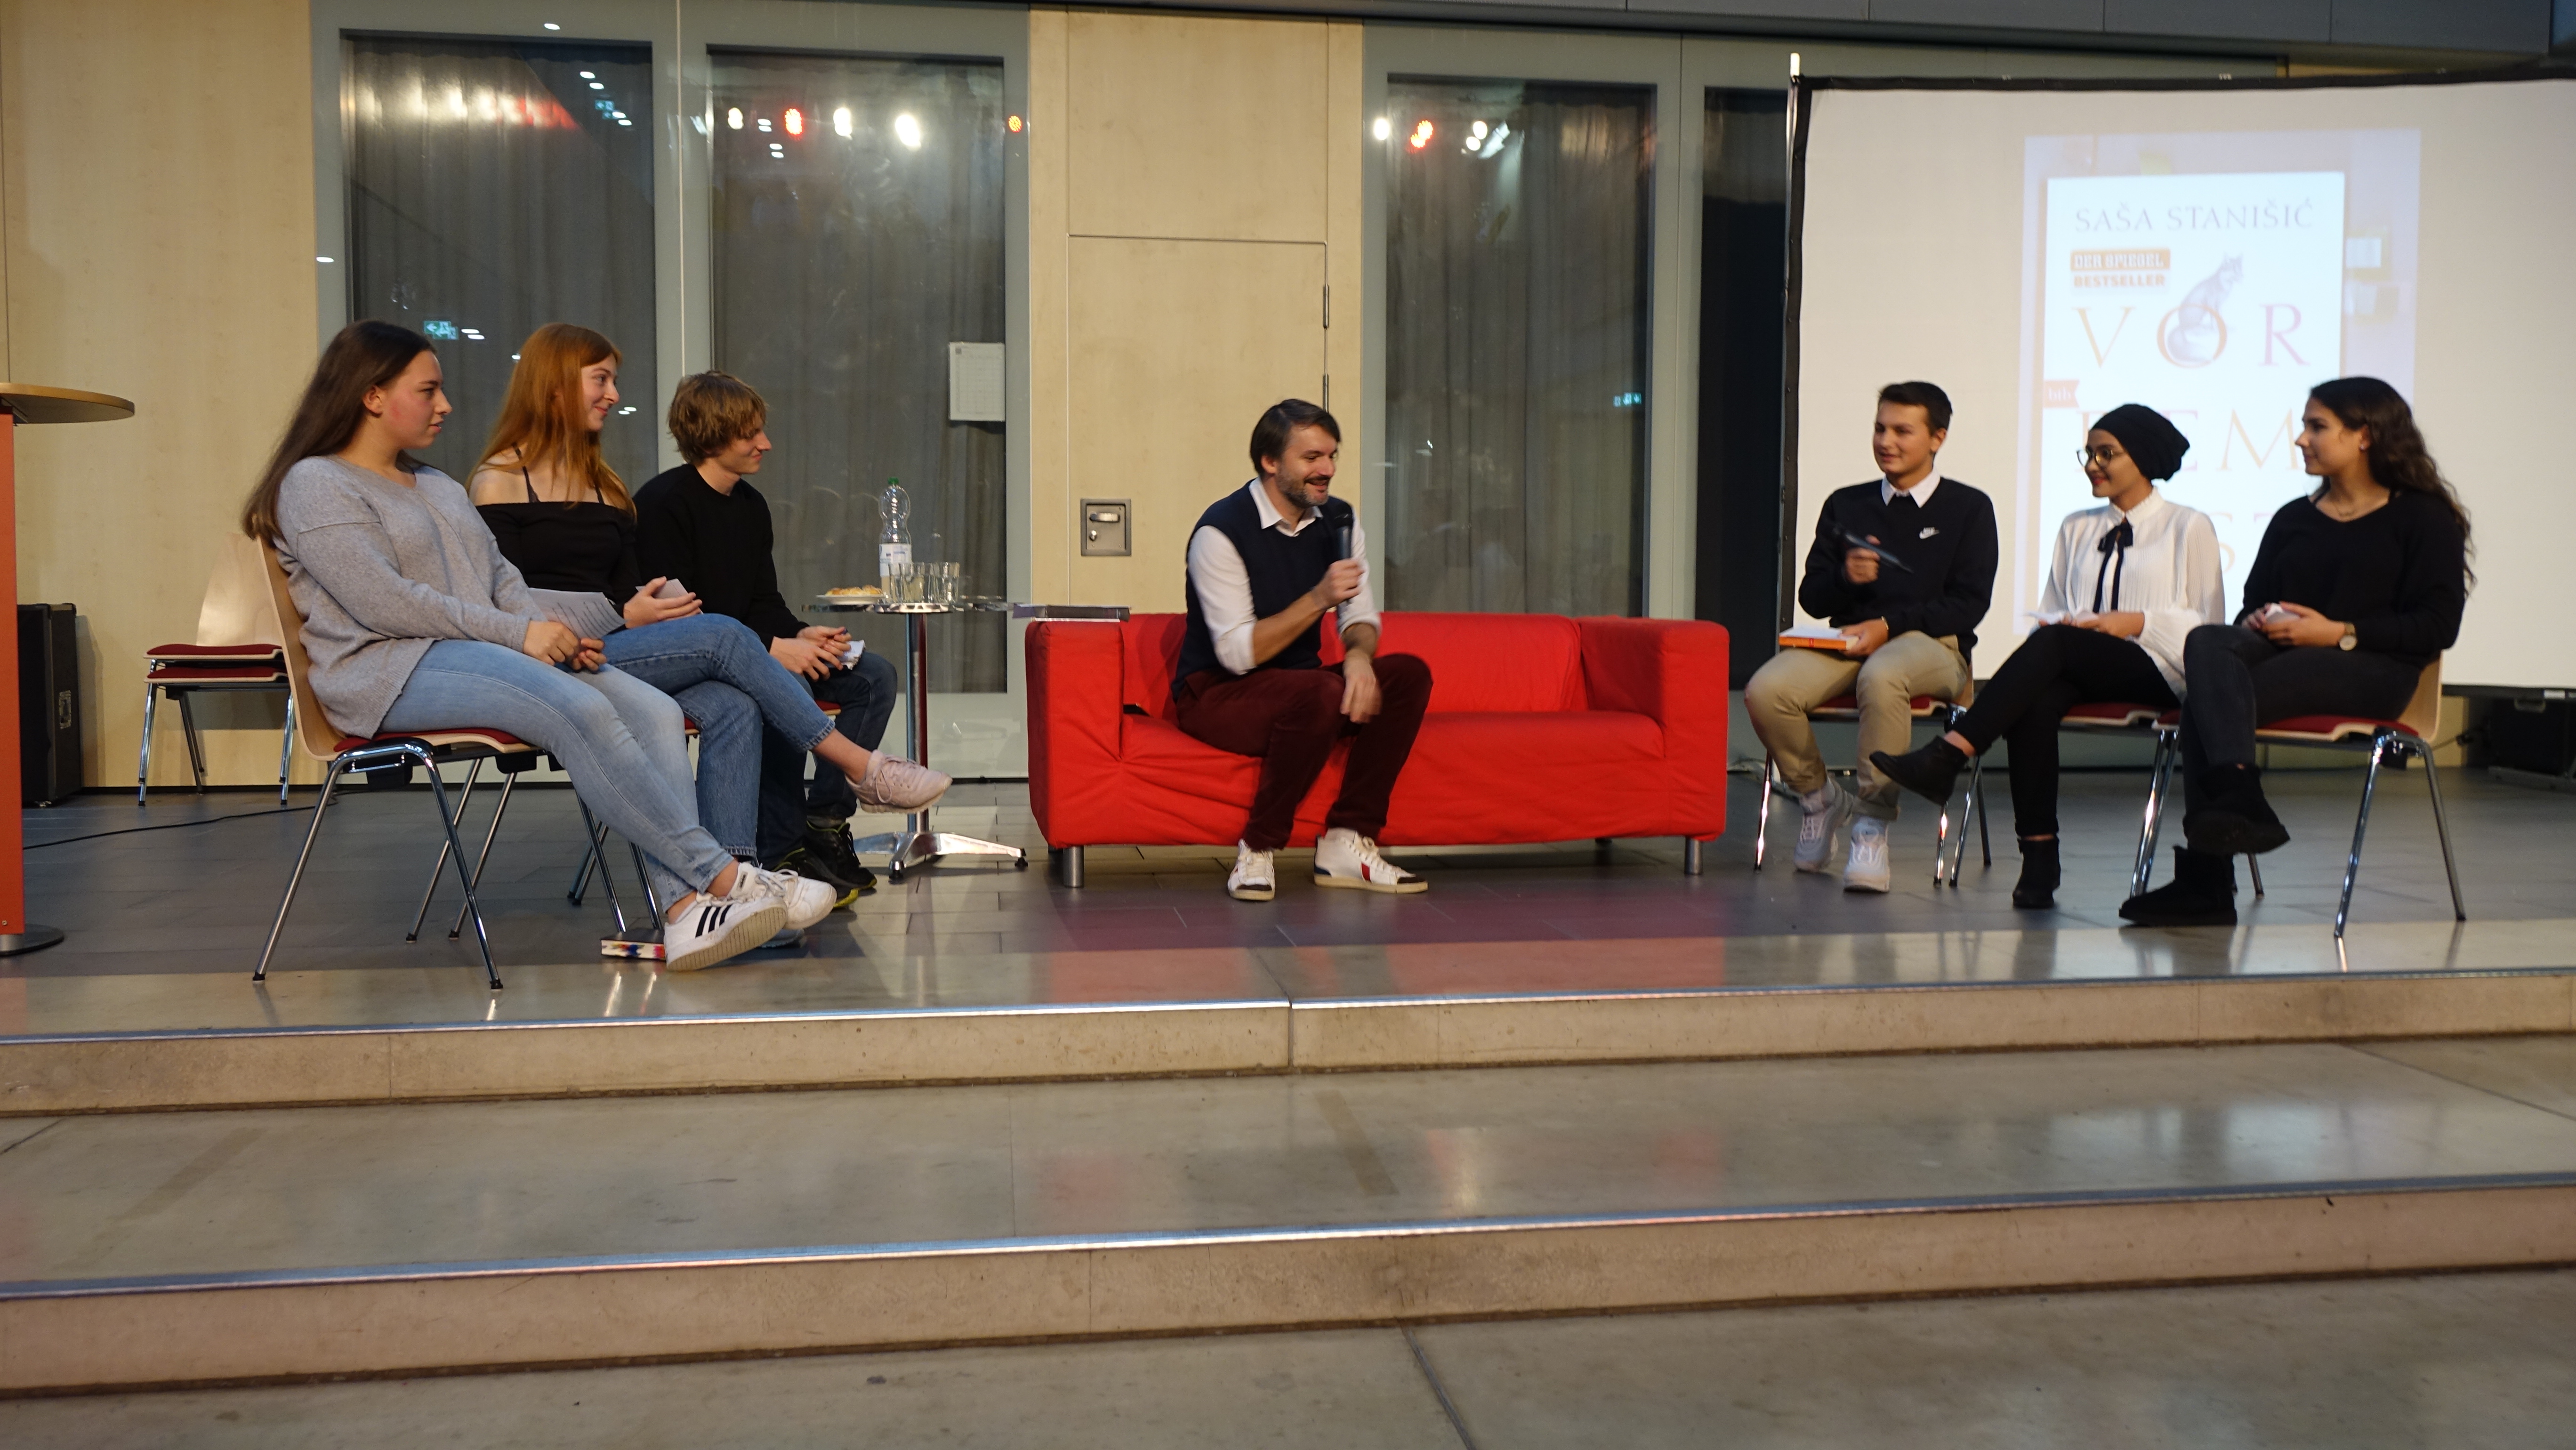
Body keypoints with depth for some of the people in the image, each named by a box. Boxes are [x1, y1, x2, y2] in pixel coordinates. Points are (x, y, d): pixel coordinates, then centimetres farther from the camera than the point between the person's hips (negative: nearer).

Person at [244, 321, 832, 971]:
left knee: (654, 710, -19)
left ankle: (685, 906, -36)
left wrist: (586, 620, -1)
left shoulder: (439, 487, 28)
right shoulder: (316, 485, 2)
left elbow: (506, 587, 19)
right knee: (581, 710, -33)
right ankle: (721, 875, -31)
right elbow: (383, 602, -12)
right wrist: (517, 633, -14)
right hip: (389, 672, -8)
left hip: (484, 651, 8)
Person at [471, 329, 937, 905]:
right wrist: (624, 615, -16)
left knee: (734, 706, -23)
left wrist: (661, 600, -7)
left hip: (614, 648, 7)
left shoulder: (604, 483, 23)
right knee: (724, 636, -22)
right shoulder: (500, 483, -1)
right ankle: (860, 765, -15)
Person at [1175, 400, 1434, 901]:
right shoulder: (1221, 531, -17)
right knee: (1321, 693, -36)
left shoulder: (1338, 521, 4)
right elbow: (1240, 653, -22)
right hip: (1216, 692, -7)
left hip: (1298, 688, 7)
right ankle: (1258, 851, -19)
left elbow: (1361, 616, 7)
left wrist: (1358, 654, -18)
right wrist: (1319, 598, -29)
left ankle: (1345, 844, -15)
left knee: (1409, 674, -16)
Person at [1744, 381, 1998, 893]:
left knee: (1881, 676, -42)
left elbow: (1969, 605, -2)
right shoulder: (1845, 505, 18)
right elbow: (1811, 598, 14)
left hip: (1933, 644, -4)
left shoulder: (1969, 507, 8)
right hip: (1849, 640, 4)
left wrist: (1888, 625, -14)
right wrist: (1845, 576, -8)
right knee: (1765, 691, -27)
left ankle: (1872, 824, -28)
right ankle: (1819, 796, 1)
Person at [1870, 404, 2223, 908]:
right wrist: (2060, 622, 0)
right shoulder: (2076, 528, 26)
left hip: (2159, 670, -4)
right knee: (2035, 702, -34)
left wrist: (2139, 622, -8)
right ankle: (2038, 857, -37)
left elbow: (2209, 624, 9)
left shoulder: (2190, 527, 13)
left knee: (2053, 644, -35)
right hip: (2077, 670, 4)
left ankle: (1947, 756, -46)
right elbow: (2050, 612, 25)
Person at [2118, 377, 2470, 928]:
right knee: (2207, 642, -33)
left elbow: (2438, 625, -3)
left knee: (2205, 703, -32)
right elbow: (2253, 604, 22)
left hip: (2370, 668, -5)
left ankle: (2205, 881, -37)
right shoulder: (2293, 519, 26)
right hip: (2278, 653, 5)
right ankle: (2242, 800, -49)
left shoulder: (2425, 518, 8)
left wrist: (2340, 633, -14)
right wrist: (2257, 622, -3)